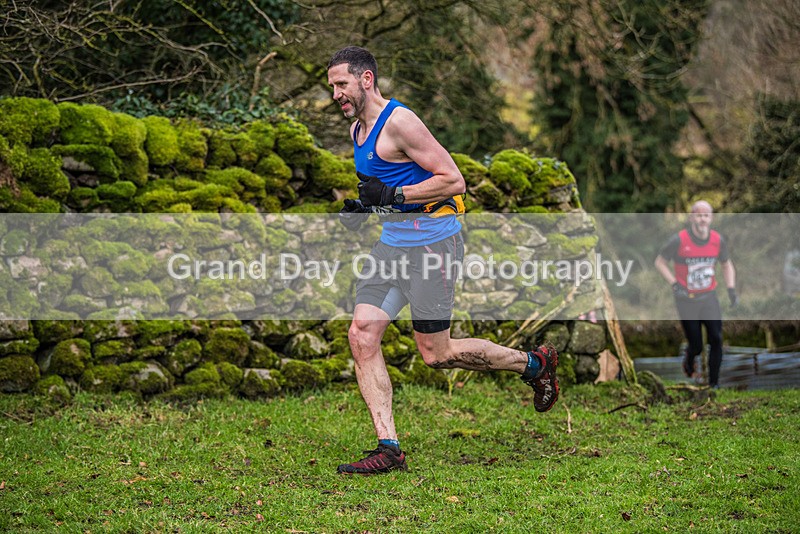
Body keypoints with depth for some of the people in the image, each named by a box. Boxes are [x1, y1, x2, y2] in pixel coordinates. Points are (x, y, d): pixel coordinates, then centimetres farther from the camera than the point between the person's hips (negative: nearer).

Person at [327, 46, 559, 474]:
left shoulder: (399, 122, -16)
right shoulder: (357, 129, 13)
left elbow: (454, 181, -19)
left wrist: (392, 195, -22)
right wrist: (363, 206, 9)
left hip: (432, 241, -9)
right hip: (392, 242, 9)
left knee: (436, 354, -3)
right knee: (362, 335, -5)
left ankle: (534, 363, 19)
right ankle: (388, 448, -3)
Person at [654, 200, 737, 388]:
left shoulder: (718, 240, -3)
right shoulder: (679, 240, -15)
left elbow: (727, 265, 15)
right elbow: (660, 262, -2)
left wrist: (731, 289, 2)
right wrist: (674, 283, -14)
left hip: (709, 298, 3)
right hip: (686, 300, -3)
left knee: (716, 340, -9)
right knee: (696, 347, 0)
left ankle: (714, 383, 3)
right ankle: (688, 362, 37)